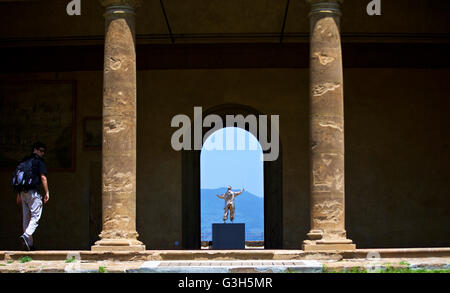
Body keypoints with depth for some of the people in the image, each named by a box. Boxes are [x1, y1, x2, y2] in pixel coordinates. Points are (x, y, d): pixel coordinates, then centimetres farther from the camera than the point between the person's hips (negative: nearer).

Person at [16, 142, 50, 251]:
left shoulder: (24, 160, 18)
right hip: (34, 192, -7)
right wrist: (47, 192, -5)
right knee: (35, 217, -6)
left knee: (26, 218, 10)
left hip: (23, 192, 7)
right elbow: (43, 177, -9)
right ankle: (26, 236, -27)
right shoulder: (39, 161, -3)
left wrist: (19, 195, 23)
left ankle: (29, 244, 12)